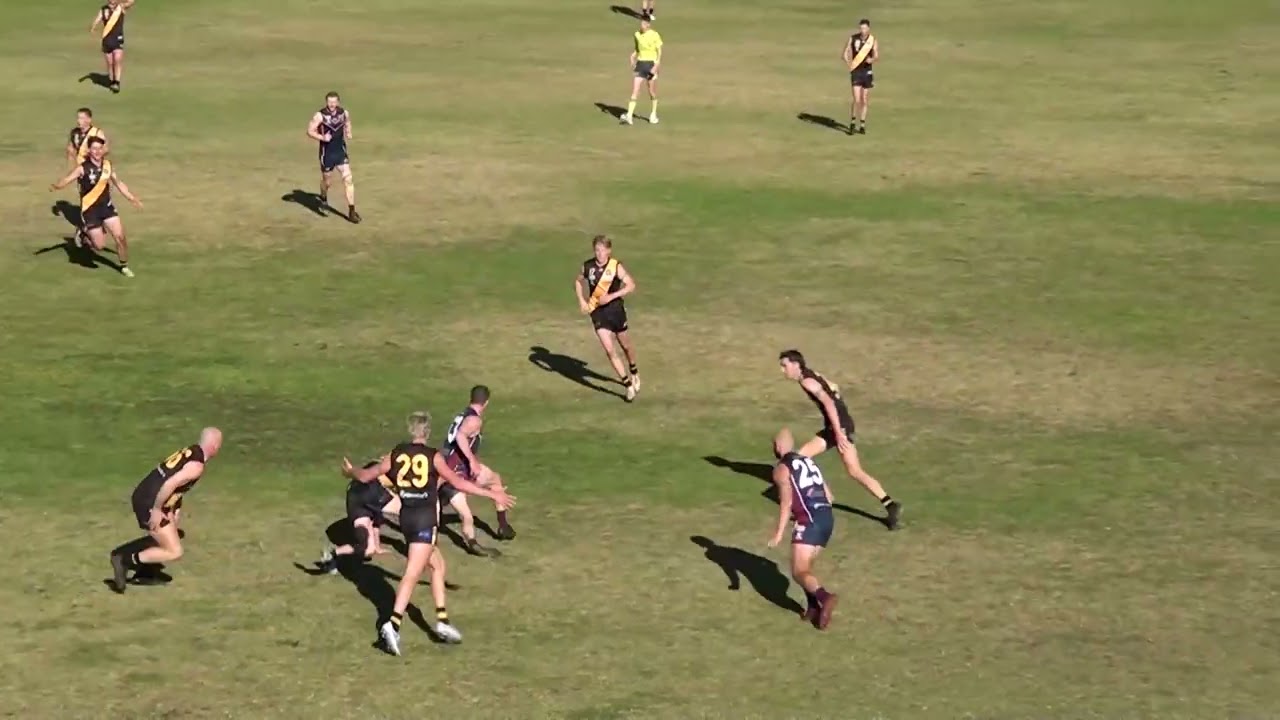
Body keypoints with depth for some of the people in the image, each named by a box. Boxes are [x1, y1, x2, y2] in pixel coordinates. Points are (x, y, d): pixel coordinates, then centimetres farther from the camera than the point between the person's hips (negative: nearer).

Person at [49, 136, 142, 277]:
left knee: (120, 236, -3)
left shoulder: (107, 165, 0)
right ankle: (84, 234, 30)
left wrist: (132, 199, 18)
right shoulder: (82, 168, -15)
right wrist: (55, 186, -47)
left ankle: (124, 266, 19)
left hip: (106, 207, 4)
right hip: (89, 210, -4)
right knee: (99, 245, -3)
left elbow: (119, 183, 15)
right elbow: (66, 180, -25)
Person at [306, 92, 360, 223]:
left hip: (341, 152, 2)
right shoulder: (320, 115, -15)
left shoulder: (344, 113, -2)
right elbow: (310, 131, -12)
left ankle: (351, 211, -5)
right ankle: (323, 197, 50)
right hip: (327, 154, -2)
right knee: (326, 181, 14)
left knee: (348, 180, -9)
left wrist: (348, 132, 6)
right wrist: (322, 137, -26)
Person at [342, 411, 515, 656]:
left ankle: (442, 620, 17)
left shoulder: (396, 454, 7)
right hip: (425, 518, -5)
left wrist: (350, 472, 38)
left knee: (438, 565, 20)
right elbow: (458, 483, -5)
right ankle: (393, 624, -24)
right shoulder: (433, 457, -4)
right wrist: (493, 494, 1)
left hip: (406, 516, 5)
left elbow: (366, 476, 16)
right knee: (413, 574, -10)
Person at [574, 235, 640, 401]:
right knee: (609, 350, -10)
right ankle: (628, 385, -2)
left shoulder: (616, 266, -14)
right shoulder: (588, 266, -5)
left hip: (615, 310, -1)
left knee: (625, 345, 19)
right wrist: (581, 300, 0)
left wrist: (612, 296, -25)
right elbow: (578, 281, 13)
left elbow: (631, 285, -16)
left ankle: (634, 372, 48)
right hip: (598, 313, 1)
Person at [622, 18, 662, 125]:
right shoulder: (637, 34, 5)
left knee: (652, 92, 9)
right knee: (635, 90, -8)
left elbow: (659, 52, -7)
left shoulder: (654, 35, -9)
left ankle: (653, 115, 27)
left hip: (651, 64, -3)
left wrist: (656, 66, -17)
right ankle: (629, 116, -15)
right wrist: (633, 57, 0)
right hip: (640, 64, 3)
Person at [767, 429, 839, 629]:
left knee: (799, 573, -8)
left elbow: (787, 501, -11)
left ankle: (825, 598, -33)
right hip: (828, 518, 8)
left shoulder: (781, 469, 1)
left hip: (810, 522, -8)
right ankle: (814, 608, 9)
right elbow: (829, 497, 23)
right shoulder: (808, 461, 24)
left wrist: (779, 534, -11)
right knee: (805, 565, 22)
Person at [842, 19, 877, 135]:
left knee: (864, 100, 8)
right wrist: (849, 64, -12)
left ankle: (862, 125, 19)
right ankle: (853, 123, 3)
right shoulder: (853, 38, -2)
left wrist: (872, 60, -29)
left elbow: (876, 56, -6)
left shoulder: (873, 40, -2)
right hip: (856, 72, -1)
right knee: (857, 100, -12)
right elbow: (845, 54, 4)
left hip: (867, 72, 1)